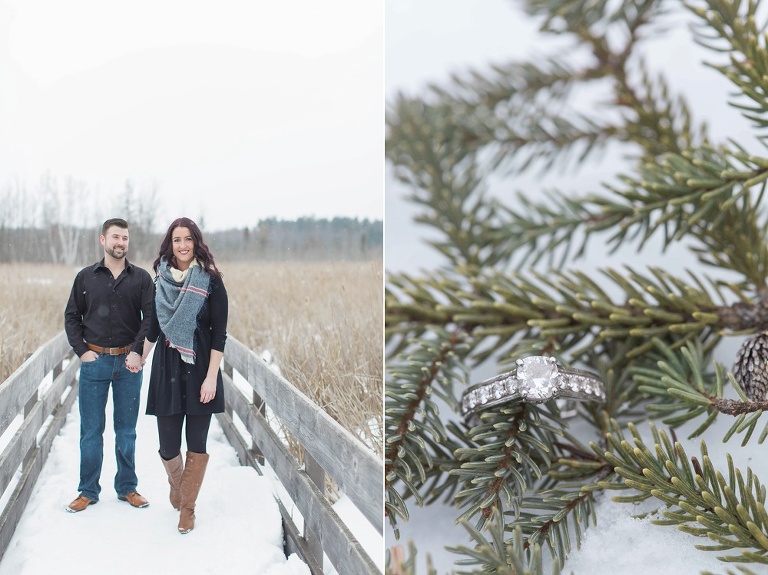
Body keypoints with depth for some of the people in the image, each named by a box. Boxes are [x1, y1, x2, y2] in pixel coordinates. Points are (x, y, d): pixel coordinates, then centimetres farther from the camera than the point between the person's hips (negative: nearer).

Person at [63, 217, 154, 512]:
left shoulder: (141, 278, 3)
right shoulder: (86, 277, 5)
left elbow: (150, 317, -1)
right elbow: (71, 317, 9)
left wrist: (137, 351, -12)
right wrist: (82, 351, -2)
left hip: (129, 362, 0)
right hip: (94, 361, 0)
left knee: (126, 430, 9)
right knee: (91, 430, 5)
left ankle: (127, 487, 20)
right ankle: (88, 491, 16)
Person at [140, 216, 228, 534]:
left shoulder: (210, 281, -4)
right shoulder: (161, 281, 6)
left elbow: (219, 333, -7)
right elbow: (153, 328, 16)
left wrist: (211, 377, -13)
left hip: (199, 369, -2)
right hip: (166, 370, 2)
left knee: (196, 445, 4)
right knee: (168, 448, 4)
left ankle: (187, 508, 22)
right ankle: (176, 486, 36)